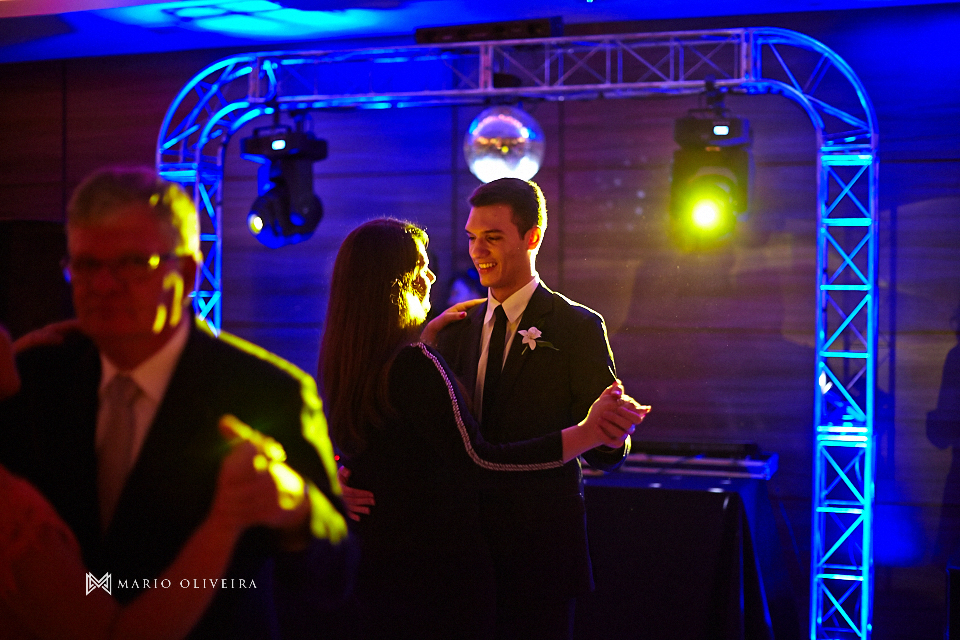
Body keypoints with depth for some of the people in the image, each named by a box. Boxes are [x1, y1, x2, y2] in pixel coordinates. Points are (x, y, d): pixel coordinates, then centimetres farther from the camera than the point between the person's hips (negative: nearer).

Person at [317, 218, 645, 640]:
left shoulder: (344, 361, 1)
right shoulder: (415, 364, -24)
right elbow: (478, 459, -27)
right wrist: (587, 434, -28)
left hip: (370, 558, 8)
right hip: (438, 565, -8)